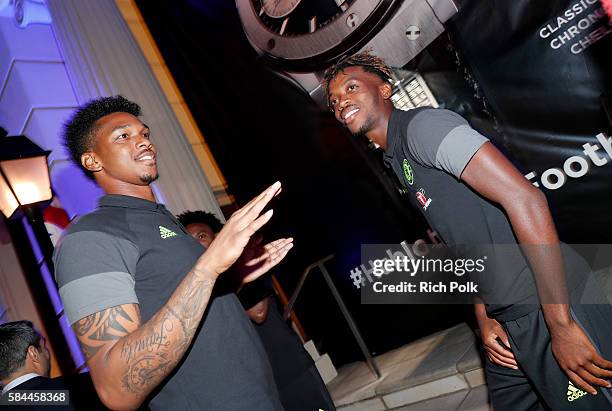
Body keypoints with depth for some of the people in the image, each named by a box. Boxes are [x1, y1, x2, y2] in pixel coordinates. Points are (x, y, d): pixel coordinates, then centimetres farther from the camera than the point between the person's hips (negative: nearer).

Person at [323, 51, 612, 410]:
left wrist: (561, 324, -22)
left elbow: (525, 199, -22)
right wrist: (484, 319, 11)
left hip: (549, 308, -9)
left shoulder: (420, 125, -13)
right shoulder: (396, 160, 15)